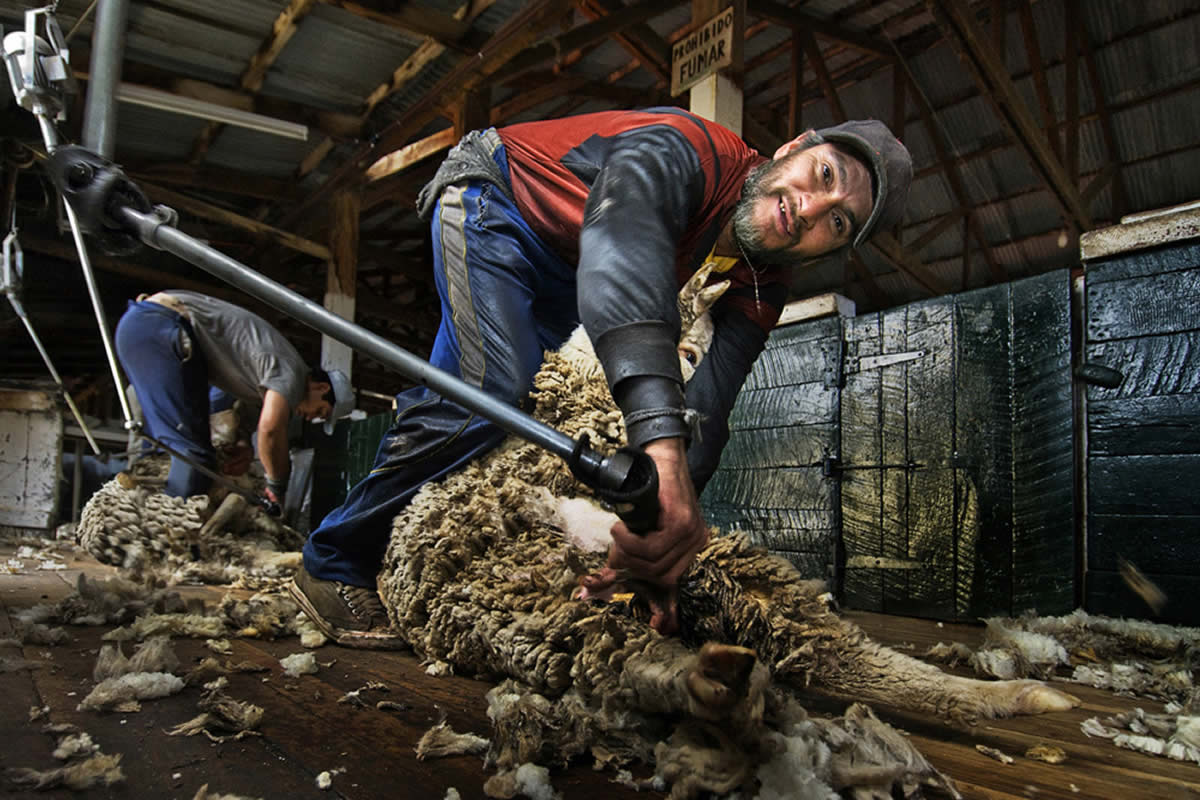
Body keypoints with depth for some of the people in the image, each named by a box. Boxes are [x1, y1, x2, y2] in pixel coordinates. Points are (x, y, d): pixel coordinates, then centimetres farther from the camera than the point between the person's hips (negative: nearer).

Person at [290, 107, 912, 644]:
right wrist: (664, 446, -74)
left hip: (560, 276, 7)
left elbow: (706, 408, -26)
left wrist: (664, 532, -43)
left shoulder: (762, 287, -16)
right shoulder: (683, 150, -37)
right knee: (488, 392, -24)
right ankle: (331, 565, -8)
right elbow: (622, 243, -60)